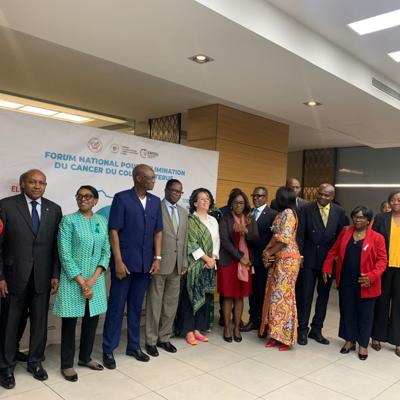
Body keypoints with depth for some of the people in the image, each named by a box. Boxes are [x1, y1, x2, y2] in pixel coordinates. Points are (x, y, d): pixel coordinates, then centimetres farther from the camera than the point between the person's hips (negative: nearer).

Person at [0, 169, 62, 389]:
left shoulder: (54, 209, 4)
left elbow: (57, 245, 4)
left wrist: (55, 275, 0)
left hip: (42, 277, 3)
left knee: (40, 321, 12)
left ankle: (35, 362, 31)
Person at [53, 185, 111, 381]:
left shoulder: (102, 221, 5)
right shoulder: (68, 221, -7)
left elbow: (106, 251, 3)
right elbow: (65, 254, -11)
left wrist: (93, 279, -9)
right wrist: (82, 282, -15)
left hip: (96, 280, 4)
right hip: (72, 280, -4)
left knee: (92, 320, 12)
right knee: (69, 322, 6)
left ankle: (85, 357, 31)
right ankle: (67, 364, 21)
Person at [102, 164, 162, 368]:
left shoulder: (155, 201, 8)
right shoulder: (121, 198, -7)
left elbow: (158, 231, 11)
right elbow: (113, 231, -10)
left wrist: (157, 258, 3)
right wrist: (118, 261, -14)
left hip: (145, 264, 5)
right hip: (124, 262, -4)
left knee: (136, 306, 15)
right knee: (116, 307, 5)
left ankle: (134, 346, 28)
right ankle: (108, 350, 18)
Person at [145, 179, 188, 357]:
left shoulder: (183, 212, 13)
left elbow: (185, 239, 15)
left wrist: (184, 262, 10)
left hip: (177, 264, 6)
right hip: (159, 262, -6)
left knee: (171, 303, 13)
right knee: (154, 303, 4)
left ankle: (164, 337, 27)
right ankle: (151, 340, 17)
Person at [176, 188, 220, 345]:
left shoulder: (213, 220, 14)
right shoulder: (190, 220, -6)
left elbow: (217, 241, 11)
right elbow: (191, 243, -12)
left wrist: (213, 258, -3)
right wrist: (206, 258, -13)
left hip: (209, 265, 6)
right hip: (194, 263, -6)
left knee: (205, 297, 8)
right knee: (191, 296, -1)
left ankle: (197, 328, 18)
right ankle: (188, 331, 8)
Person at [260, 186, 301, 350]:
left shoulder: (288, 213, -13)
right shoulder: (282, 214, 14)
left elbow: (285, 240, -19)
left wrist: (269, 253, -8)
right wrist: (268, 251, 1)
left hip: (287, 260, -9)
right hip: (279, 259, 9)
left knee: (283, 295, -3)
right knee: (275, 294, 9)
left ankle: (285, 337, 7)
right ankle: (277, 334, 17)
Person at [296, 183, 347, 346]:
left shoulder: (339, 212, 2)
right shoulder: (307, 209, -6)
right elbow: (300, 234, -8)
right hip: (310, 259, -3)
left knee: (323, 295, 12)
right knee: (305, 295, 3)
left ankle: (316, 330, 26)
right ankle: (302, 329, 17)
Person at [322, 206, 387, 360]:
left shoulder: (377, 238, -6)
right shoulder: (345, 231, 5)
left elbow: (382, 260, -7)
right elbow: (333, 251, 9)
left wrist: (372, 276, -19)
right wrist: (327, 268, 1)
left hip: (364, 284, -3)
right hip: (346, 281, 3)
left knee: (364, 314, 8)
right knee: (347, 311, 12)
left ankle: (363, 344, 23)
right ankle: (349, 340, 28)